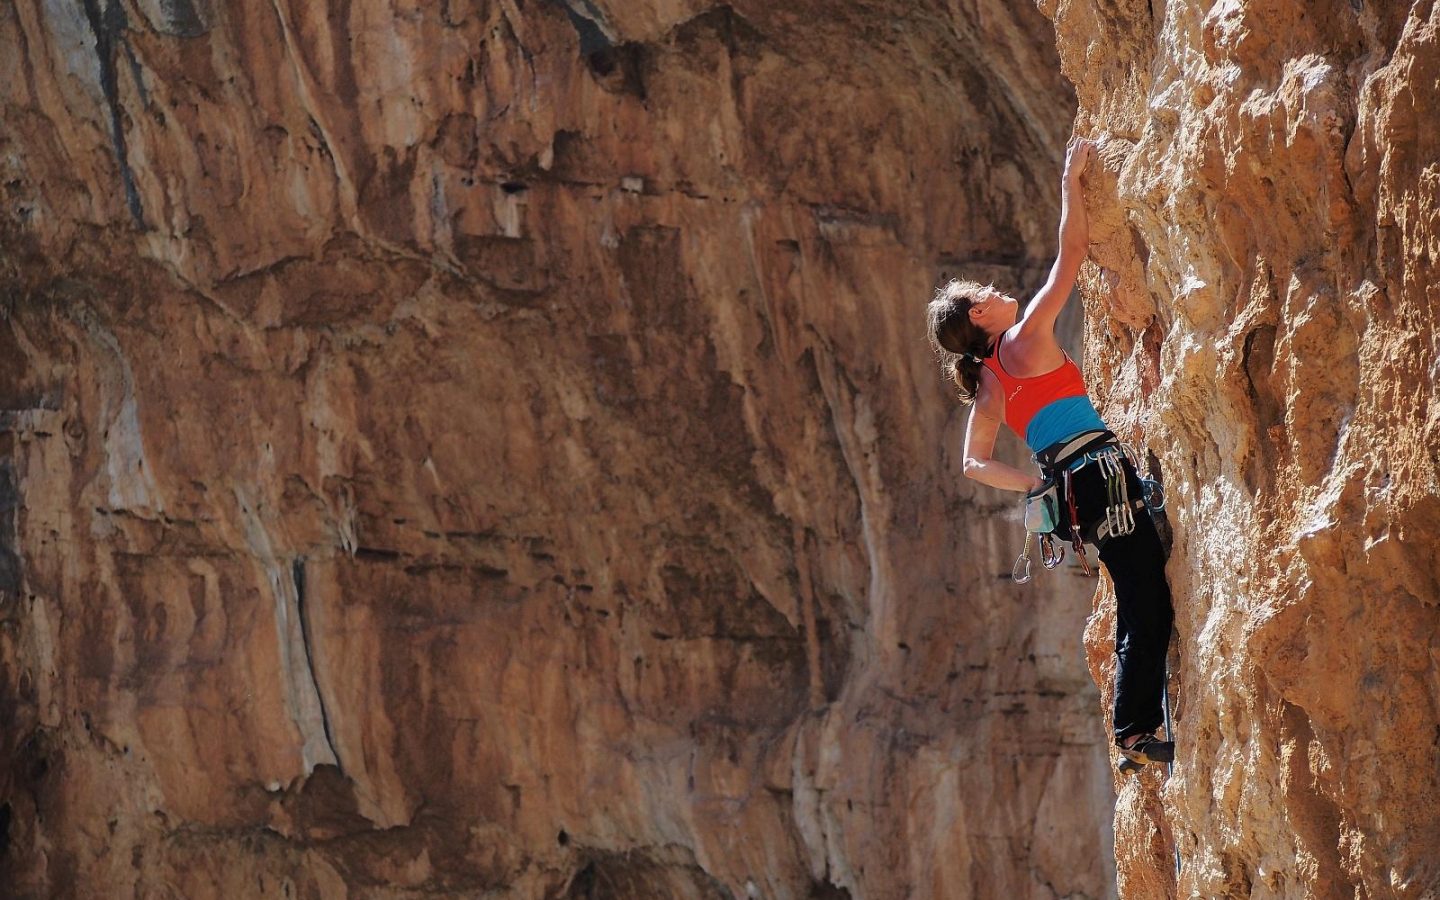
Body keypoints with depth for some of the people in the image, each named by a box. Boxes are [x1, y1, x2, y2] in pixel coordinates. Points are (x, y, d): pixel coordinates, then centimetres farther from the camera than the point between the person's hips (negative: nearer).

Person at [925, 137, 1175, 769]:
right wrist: (1071, 179, 2)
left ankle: (1136, 730, 11)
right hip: (1101, 471, -8)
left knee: (1141, 607, 13)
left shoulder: (989, 384, 16)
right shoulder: (1027, 338, -4)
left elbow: (976, 464, 16)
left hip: (1070, 486, 8)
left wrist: (1039, 484, 14)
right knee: (1149, 607, -10)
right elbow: (1072, 251, -4)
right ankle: (1136, 734, -14)